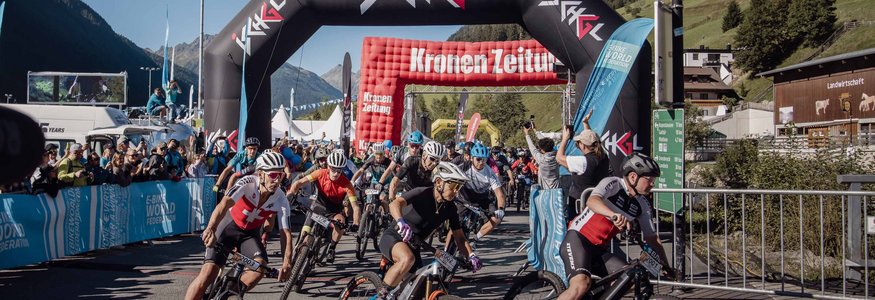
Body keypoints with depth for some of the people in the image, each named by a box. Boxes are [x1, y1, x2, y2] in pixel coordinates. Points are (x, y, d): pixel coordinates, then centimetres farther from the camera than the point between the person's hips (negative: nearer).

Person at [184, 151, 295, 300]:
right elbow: (225, 203, -42)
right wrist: (211, 228, -60)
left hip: (250, 233, 3)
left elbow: (286, 232, -22)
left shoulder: (281, 201, -19)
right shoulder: (248, 183, -27)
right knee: (208, 273, -17)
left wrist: (287, 262, -39)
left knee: (260, 265, -24)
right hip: (229, 226, -3)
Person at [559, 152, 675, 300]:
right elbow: (591, 201, -35)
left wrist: (666, 267, 2)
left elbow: (652, 238, 9)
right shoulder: (612, 184, -14)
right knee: (582, 284, -28)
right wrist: (614, 215, -53)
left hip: (600, 249, 7)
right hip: (577, 238, -7)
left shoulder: (642, 205, 4)